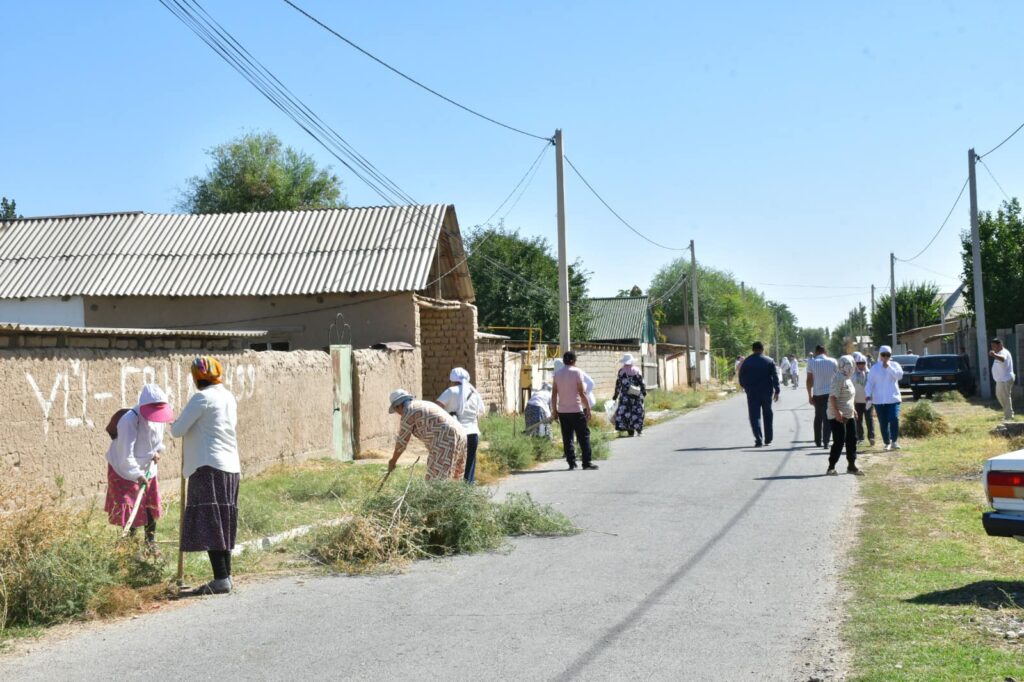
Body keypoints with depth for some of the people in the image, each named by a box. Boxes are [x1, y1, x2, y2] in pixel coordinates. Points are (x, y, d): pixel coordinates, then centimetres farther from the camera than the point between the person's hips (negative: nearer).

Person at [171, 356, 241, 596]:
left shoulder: (202, 398, -10)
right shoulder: (228, 397, 14)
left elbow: (177, 430, -10)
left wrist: (176, 423, 12)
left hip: (209, 467, -8)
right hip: (231, 467, 8)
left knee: (208, 523, -9)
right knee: (223, 524, 13)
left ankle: (221, 579, -15)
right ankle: (226, 575, 17)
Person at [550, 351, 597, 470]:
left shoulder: (557, 373, 7)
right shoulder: (577, 372, -7)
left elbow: (554, 394, 6)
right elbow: (582, 393, -9)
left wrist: (554, 410, 13)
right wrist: (588, 409, -3)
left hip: (562, 411, 4)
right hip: (576, 410, -4)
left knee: (567, 438, 7)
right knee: (584, 436, 3)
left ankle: (571, 463, 5)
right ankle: (586, 462, 0)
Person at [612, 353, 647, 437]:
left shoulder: (621, 371, -2)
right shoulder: (637, 371, 1)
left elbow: (618, 384, 0)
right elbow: (642, 383, 0)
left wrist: (616, 394, 8)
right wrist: (644, 392, 11)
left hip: (625, 396, -2)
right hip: (636, 395, 2)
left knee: (625, 412, 2)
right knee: (637, 411, 10)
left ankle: (630, 431, -3)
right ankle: (639, 430, 13)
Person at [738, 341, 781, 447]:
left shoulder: (746, 362, 1)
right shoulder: (770, 361, 0)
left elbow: (741, 378, 4)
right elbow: (775, 377, -5)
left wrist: (746, 388, 18)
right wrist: (776, 391, -2)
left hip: (752, 393, -1)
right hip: (767, 393, 1)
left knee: (755, 416, 0)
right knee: (768, 415, 15)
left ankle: (758, 440, -14)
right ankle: (768, 439, 20)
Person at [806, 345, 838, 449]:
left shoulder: (811, 362, -4)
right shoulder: (832, 362, -1)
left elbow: (809, 380, -5)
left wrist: (810, 395, 1)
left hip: (817, 394, 1)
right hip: (830, 393, -1)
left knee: (818, 417, 17)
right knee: (827, 418, 0)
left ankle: (818, 441, 23)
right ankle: (825, 441, -12)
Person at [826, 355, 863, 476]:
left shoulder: (847, 378, 13)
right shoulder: (839, 378, -19)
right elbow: (833, 397, -25)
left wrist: (852, 408, 25)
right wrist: (837, 412, -30)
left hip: (848, 415, 10)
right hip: (838, 416, -10)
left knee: (852, 439, 12)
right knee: (839, 442, -8)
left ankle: (851, 466, 22)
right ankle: (831, 468, -1)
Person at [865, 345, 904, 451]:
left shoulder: (894, 365, 7)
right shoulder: (875, 368, 7)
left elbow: (899, 375, -11)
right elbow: (870, 382, 2)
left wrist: (888, 367, -17)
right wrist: (868, 395, -11)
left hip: (893, 398, -1)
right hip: (879, 400, 1)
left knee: (894, 419, -15)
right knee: (883, 423, 3)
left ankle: (894, 441, 0)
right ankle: (887, 443, 13)